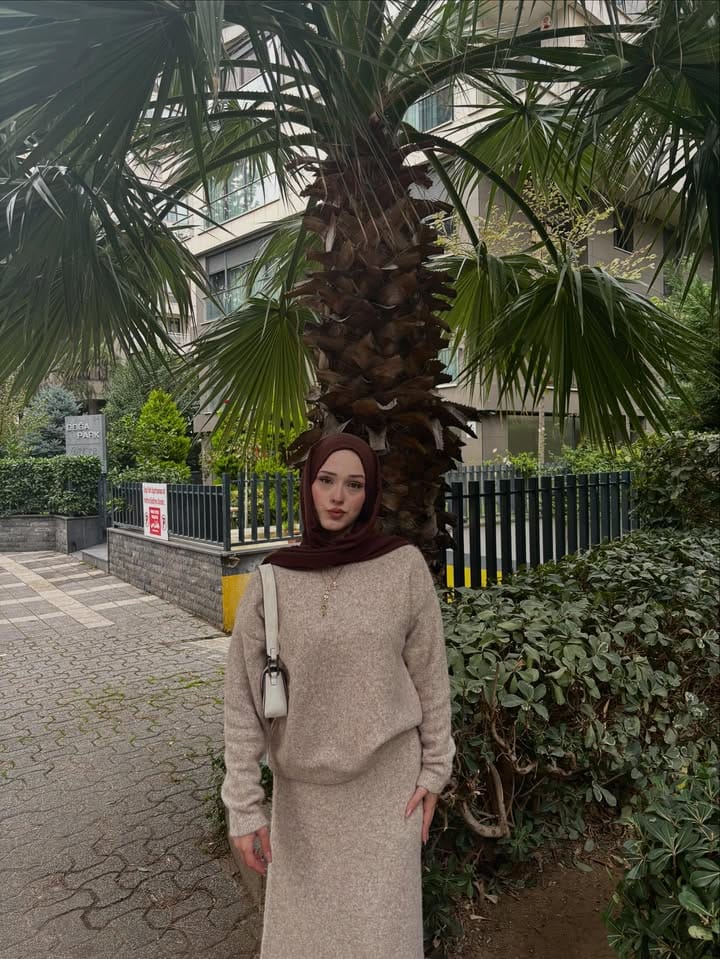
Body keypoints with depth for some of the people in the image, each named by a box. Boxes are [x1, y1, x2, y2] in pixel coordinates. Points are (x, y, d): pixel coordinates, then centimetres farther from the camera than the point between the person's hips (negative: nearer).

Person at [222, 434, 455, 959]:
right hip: (302, 787, 1)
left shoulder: (405, 566, -12)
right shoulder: (270, 582, -10)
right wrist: (244, 805, -8)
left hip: (385, 778, -1)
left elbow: (430, 675, -3)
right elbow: (243, 699, -7)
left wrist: (434, 769, 1)